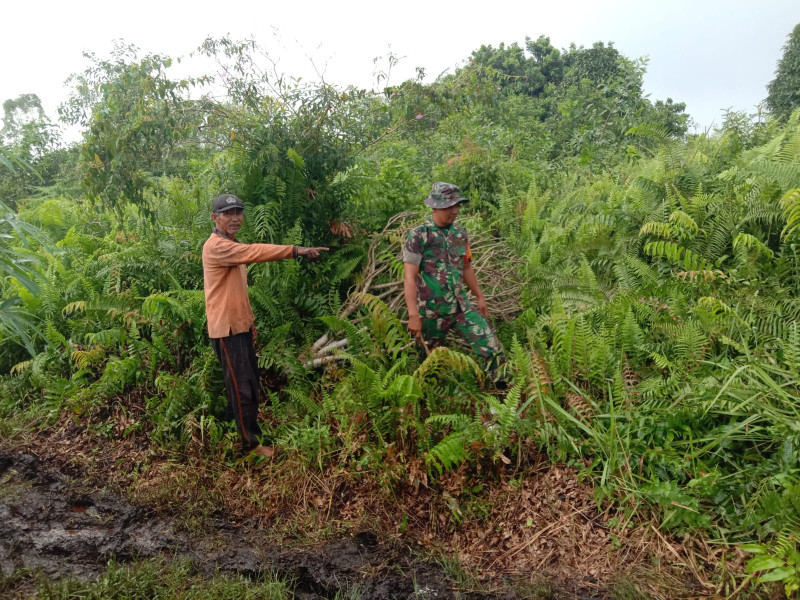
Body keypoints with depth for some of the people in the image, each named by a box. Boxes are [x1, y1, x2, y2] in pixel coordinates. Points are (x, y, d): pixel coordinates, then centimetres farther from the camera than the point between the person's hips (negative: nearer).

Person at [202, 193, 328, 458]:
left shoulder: (232, 245, 16)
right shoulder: (216, 246, -17)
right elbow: (254, 252, -33)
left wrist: (250, 321, 20)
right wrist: (296, 250, -39)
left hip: (240, 325, 10)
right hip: (227, 328, -10)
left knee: (249, 382, 19)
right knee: (241, 387, -2)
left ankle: (248, 430, 36)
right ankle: (250, 443, 9)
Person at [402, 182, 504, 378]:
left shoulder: (460, 233, 8)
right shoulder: (418, 236, -11)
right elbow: (409, 278, -16)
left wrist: (480, 297, 21)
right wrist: (413, 315, -22)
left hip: (462, 308, 5)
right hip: (432, 312, -4)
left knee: (493, 348, -3)